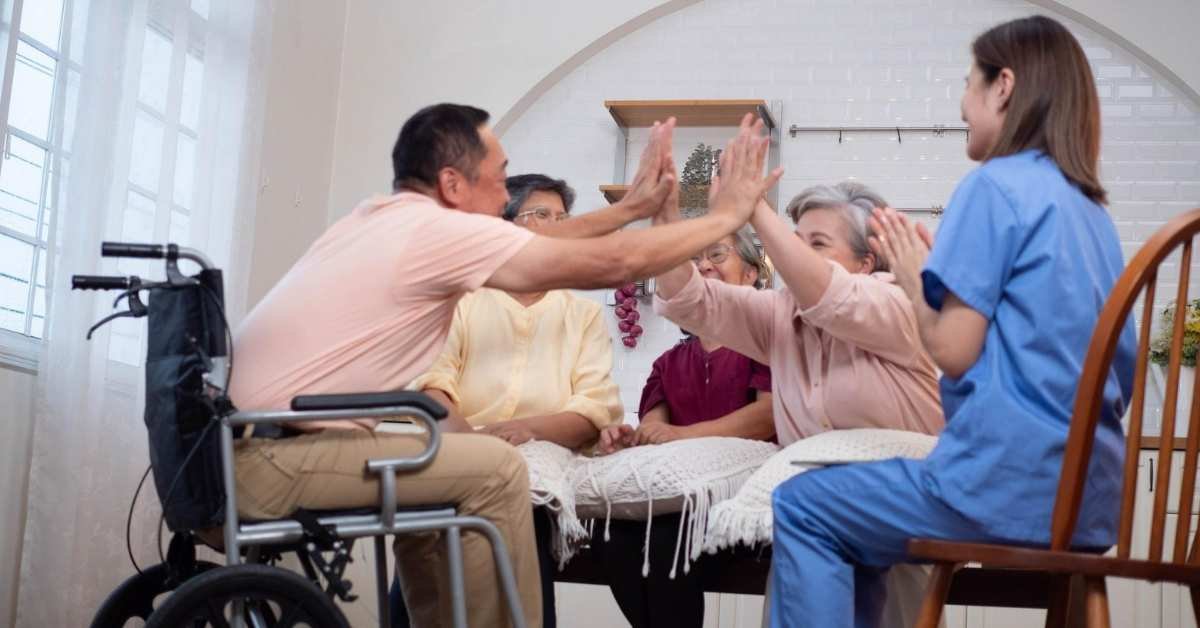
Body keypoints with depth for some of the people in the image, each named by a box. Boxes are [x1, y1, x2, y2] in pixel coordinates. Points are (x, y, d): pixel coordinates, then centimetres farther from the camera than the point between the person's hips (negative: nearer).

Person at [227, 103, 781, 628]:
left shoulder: (387, 217, 15)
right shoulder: (442, 229, -11)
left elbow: (546, 241, 26)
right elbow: (615, 263, -7)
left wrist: (629, 207, 29)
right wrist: (728, 214, 5)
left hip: (230, 441, 10)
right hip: (266, 456, -10)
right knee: (496, 469, -8)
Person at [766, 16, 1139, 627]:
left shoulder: (996, 185, -8)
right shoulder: (1089, 206, 16)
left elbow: (954, 351, -13)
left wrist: (912, 274, 8)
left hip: (1013, 479, -9)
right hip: (1087, 488, 9)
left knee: (800, 508, 6)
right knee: (845, 522, 24)